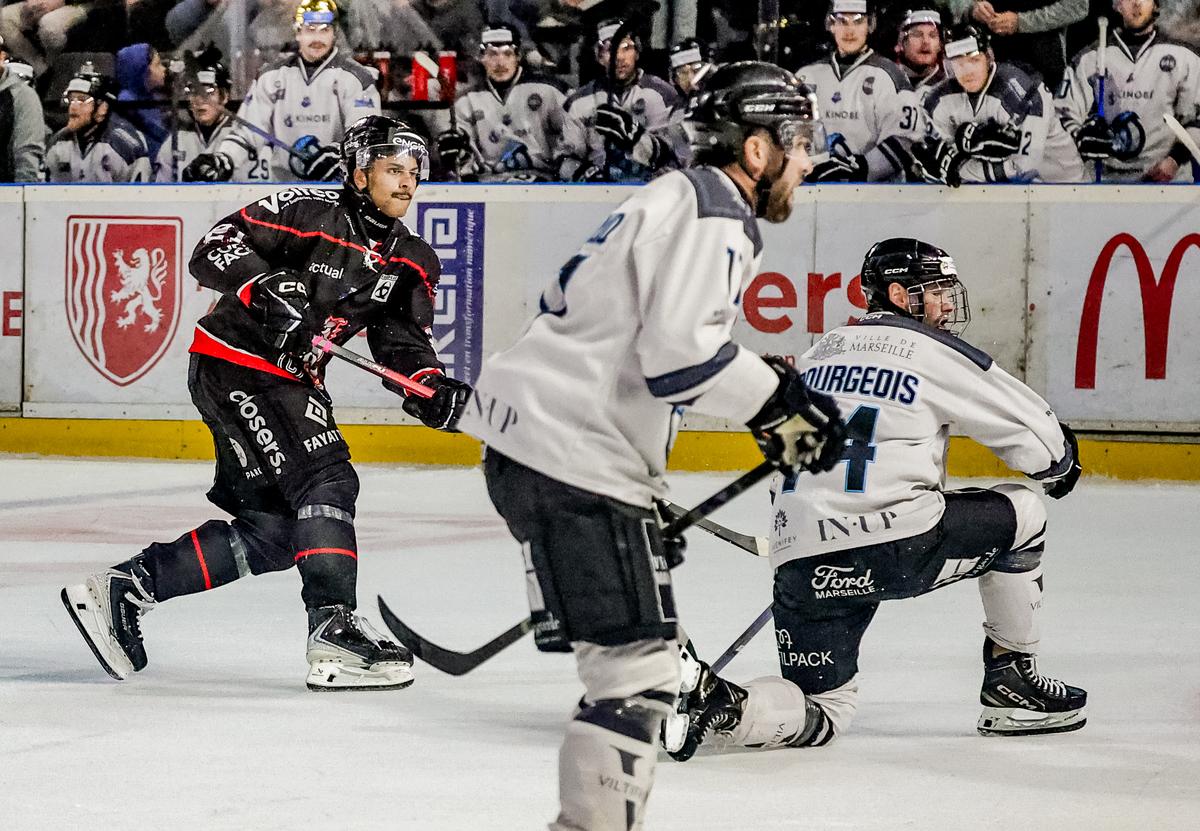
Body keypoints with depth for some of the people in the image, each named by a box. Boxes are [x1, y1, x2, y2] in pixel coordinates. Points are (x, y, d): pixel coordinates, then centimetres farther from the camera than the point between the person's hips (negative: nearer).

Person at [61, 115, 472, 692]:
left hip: (289, 382, 9)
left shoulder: (412, 263, 7)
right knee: (326, 481, -20)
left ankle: (124, 587, 13)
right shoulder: (309, 212, -15)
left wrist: (433, 390, -14)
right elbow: (216, 247, -18)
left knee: (274, 528, 6)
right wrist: (265, 289, -33)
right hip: (234, 367, -9)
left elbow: (403, 345, 5)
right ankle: (333, 632, -24)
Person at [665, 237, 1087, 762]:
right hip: (895, 543, -6)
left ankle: (714, 702, -13)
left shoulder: (816, 355, 23)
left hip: (800, 564, 6)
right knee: (1019, 513, 17)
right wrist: (1060, 463, 32)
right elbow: (1032, 430, 10)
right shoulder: (934, 353, 4)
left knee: (823, 713, 16)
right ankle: (1011, 685, 20)